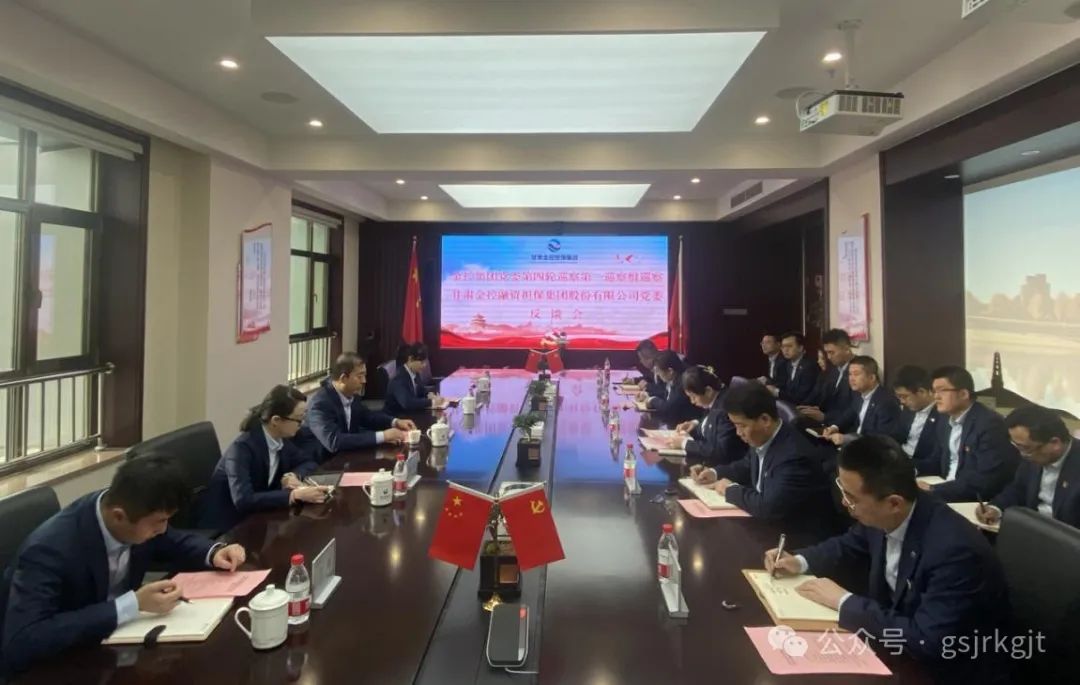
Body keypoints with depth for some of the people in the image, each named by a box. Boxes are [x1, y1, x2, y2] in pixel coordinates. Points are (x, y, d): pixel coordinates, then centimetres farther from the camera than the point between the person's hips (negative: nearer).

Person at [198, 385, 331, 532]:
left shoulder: (281, 440, -3)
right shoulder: (242, 448, -24)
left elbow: (309, 462, 10)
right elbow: (243, 500, -33)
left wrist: (294, 475, -12)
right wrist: (295, 495, -38)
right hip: (226, 524, -7)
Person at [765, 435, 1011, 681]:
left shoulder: (954, 549, -32)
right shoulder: (882, 517, -11)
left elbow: (926, 643, -34)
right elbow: (849, 546, 11)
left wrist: (843, 602, -26)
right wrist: (800, 562, -6)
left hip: (950, 669, -6)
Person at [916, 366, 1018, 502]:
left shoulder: (990, 423, -18)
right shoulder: (945, 423, 7)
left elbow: (986, 480, -25)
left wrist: (934, 490, -27)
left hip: (982, 503, -7)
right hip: (949, 493, 7)